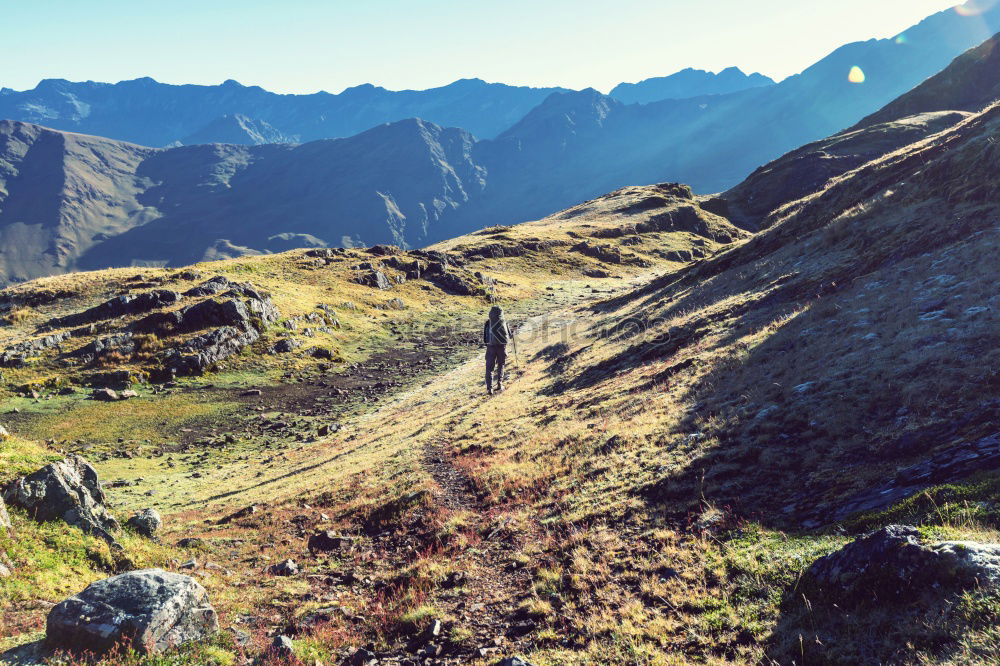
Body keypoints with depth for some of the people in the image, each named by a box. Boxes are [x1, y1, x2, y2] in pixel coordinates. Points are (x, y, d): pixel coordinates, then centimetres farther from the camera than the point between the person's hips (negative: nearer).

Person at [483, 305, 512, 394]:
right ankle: (499, 383, 16)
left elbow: (484, 336, 0)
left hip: (491, 347, -1)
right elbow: (510, 335, 5)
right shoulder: (504, 322, -1)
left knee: (489, 368, 4)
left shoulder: (488, 322, -2)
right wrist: (511, 336, 28)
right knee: (500, 365, 22)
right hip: (502, 346, 1)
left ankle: (489, 387, -8)